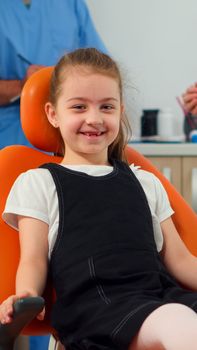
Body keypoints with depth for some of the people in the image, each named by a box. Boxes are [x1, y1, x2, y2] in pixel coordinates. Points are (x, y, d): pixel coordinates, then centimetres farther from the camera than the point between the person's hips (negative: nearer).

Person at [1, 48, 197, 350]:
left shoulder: (146, 183, 28)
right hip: (94, 301, -5)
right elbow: (33, 259, 7)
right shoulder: (38, 183, 17)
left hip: (162, 293, 5)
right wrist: (26, 296, -16)